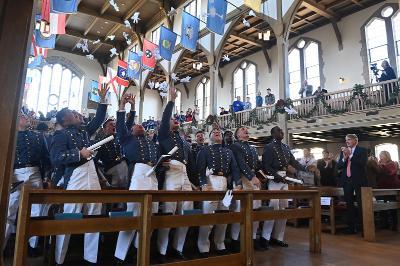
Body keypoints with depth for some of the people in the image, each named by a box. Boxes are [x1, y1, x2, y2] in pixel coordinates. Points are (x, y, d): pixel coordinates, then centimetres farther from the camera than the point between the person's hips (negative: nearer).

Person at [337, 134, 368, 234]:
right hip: (346, 180, 5)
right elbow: (338, 166, 6)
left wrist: (350, 155, -17)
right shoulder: (343, 151, 12)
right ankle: (351, 227, 16)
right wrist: (344, 158, -11)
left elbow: (363, 163, -16)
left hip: (358, 180, -4)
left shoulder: (362, 150, 0)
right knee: (349, 204, 8)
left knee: (361, 205, -2)